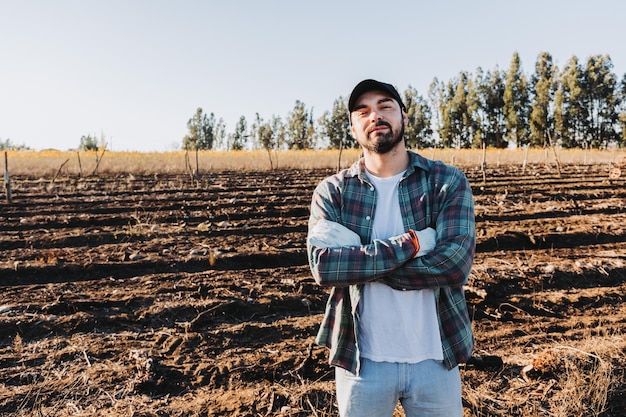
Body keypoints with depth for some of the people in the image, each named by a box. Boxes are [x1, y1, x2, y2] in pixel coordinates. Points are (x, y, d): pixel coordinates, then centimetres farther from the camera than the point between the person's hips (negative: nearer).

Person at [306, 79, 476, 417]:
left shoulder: (448, 182, -4)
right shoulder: (332, 191, -3)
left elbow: (455, 264, -17)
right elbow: (323, 267, -17)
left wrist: (356, 258, -17)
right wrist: (411, 243, -22)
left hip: (435, 358, 0)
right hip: (361, 361, 1)